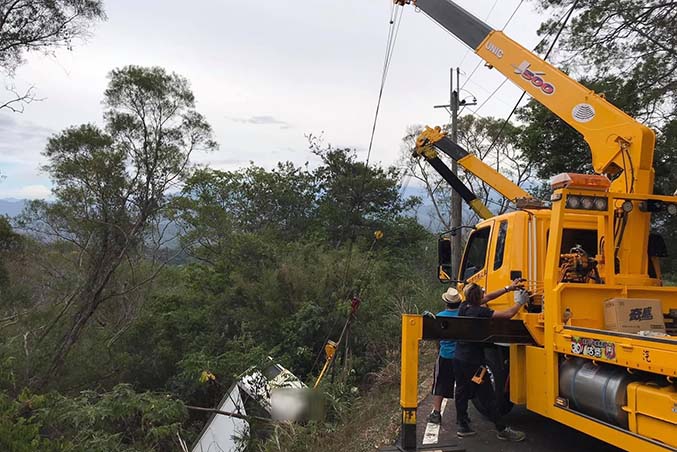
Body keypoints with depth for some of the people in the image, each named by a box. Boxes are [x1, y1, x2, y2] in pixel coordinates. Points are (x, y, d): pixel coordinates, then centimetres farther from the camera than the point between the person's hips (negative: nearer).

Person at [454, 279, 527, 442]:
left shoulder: (464, 307, 1)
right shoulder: (480, 312, -21)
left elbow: (487, 298, 11)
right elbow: (508, 314, -20)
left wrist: (508, 288, 11)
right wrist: (520, 302, -3)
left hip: (458, 359, 8)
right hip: (473, 362, -8)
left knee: (462, 393, 13)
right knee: (487, 397, 1)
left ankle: (462, 426, 20)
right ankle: (502, 430, 10)